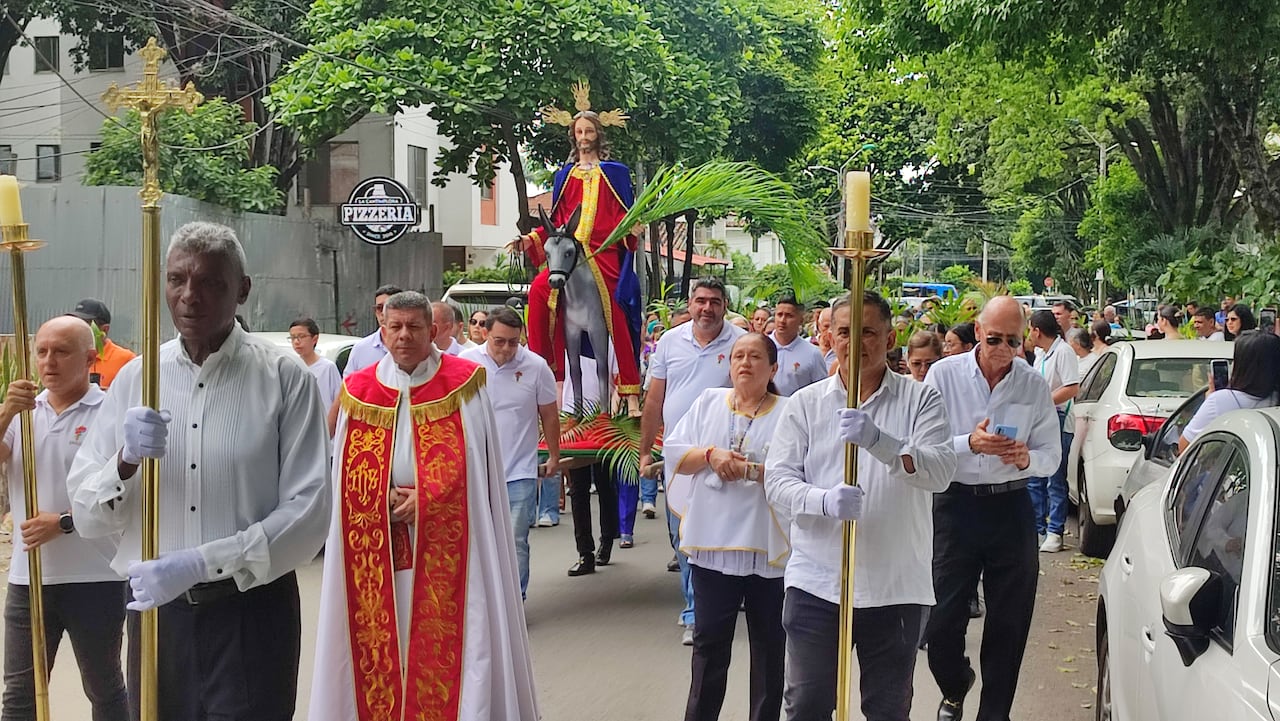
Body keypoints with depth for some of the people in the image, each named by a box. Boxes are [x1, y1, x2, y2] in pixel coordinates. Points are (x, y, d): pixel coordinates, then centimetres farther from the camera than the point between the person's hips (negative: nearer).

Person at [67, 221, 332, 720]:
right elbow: (87, 517, 4)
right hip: (154, 608, 3)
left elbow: (308, 514, -11)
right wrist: (125, 460, -16)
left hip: (252, 610, -3)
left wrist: (199, 564, -19)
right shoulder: (135, 377, 4)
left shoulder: (285, 378, -5)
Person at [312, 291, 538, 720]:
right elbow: (347, 469, 9)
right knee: (382, 634, 4)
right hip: (378, 542, 3)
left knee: (447, 633, -3)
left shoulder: (464, 383, 1)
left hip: (446, 538, -2)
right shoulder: (359, 390, 8)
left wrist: (426, 498, -12)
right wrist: (385, 499, -9)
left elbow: (476, 461, -2)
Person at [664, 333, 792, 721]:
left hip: (767, 545, -2)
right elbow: (673, 451, 4)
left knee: (768, 641, 10)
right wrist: (710, 454, -12)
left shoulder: (788, 413, -4)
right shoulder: (708, 402, 9)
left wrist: (751, 470, -20)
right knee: (709, 639, 10)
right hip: (712, 542, 3)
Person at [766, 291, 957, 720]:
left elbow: (941, 471, -13)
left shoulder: (920, 399, 1)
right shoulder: (806, 403, 5)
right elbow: (777, 479, -1)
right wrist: (825, 500, -21)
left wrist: (878, 440, -29)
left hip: (897, 586, 0)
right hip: (816, 583, 1)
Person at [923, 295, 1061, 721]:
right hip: (955, 505, -2)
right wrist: (970, 443, -24)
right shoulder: (945, 374, -4)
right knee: (941, 623, 1)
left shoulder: (1034, 385, 3)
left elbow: (1051, 456, 5)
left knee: (1009, 624, 8)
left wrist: (1026, 458, -17)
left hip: (1011, 508, 2)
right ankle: (955, 687, 32)